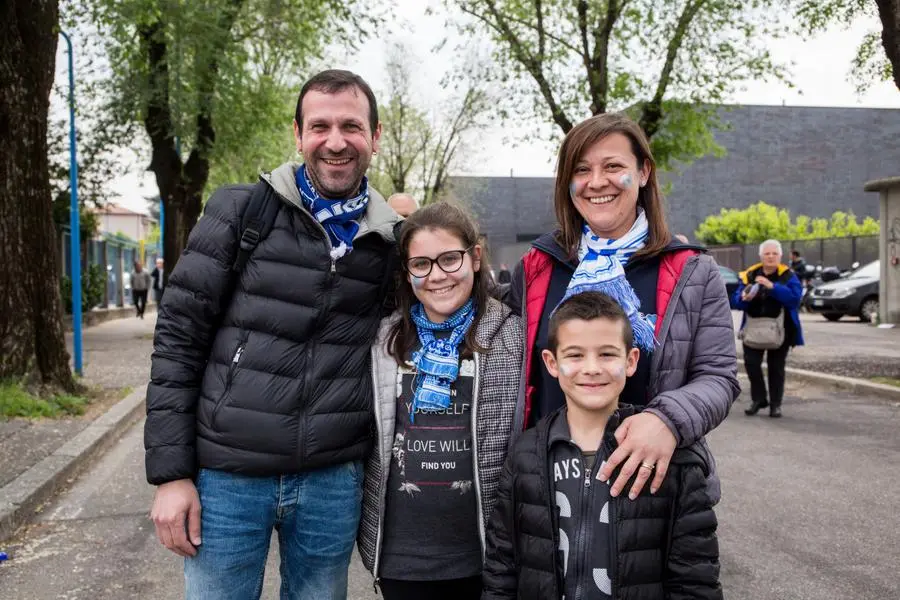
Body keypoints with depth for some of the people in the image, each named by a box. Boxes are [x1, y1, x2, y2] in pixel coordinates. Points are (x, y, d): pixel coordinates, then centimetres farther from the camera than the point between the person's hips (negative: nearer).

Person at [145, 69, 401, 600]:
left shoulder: (390, 240, 4)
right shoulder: (240, 211, -3)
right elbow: (178, 337, -3)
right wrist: (171, 473, -7)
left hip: (333, 482, 2)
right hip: (226, 475, -2)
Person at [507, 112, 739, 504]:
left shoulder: (692, 274, -3)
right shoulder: (535, 269, 2)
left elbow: (717, 377, -7)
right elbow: (512, 378, 10)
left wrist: (669, 420, -27)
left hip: (652, 481, -1)